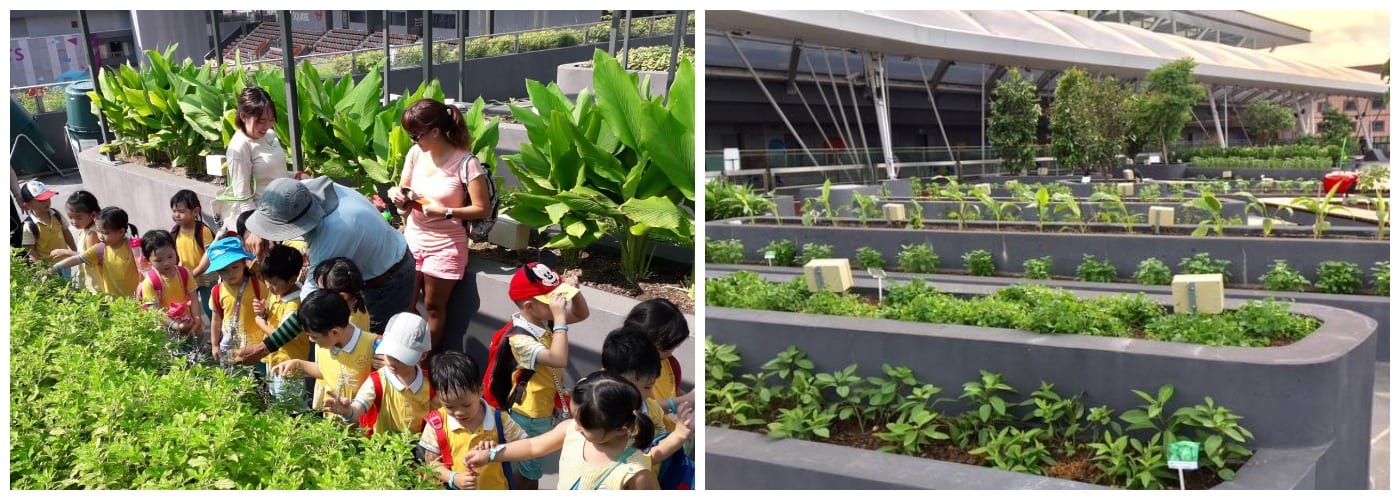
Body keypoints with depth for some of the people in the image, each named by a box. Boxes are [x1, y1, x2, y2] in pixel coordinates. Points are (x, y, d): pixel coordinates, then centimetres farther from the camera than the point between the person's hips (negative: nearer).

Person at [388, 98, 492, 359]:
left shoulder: (466, 162, -20)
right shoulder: (415, 153, -4)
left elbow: (482, 209, -16)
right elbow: (404, 194, 9)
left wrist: (444, 212, -25)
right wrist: (398, 197, -14)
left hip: (445, 246, -5)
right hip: (412, 239, 5)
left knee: (433, 307, 10)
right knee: (406, 303, 12)